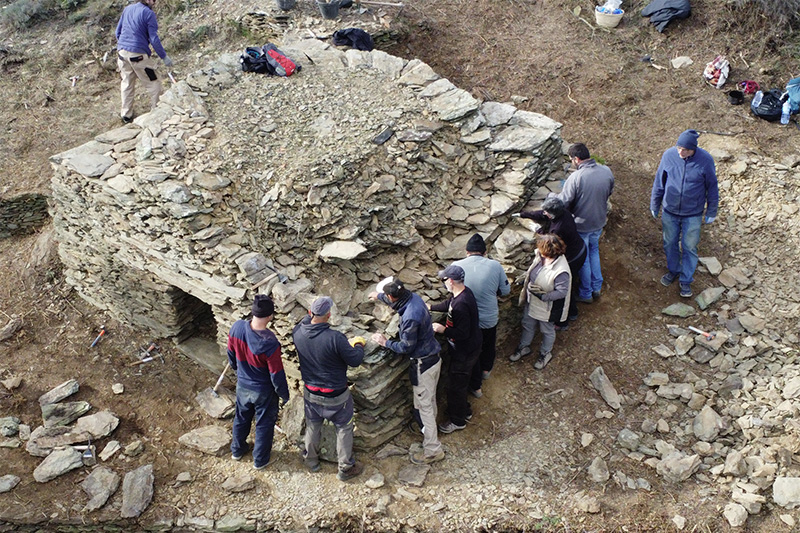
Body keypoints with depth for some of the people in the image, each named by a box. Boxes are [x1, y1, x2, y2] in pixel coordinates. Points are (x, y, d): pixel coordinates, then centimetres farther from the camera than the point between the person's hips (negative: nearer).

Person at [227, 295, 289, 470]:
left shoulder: (237, 327, -21)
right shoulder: (269, 343, -36)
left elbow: (231, 355, -1)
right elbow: (277, 375, -24)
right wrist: (284, 394, -5)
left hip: (242, 386, 5)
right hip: (264, 391, -5)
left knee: (241, 418, 28)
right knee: (264, 424, 19)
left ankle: (237, 450, 50)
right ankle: (260, 460, 36)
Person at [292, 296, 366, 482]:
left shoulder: (297, 333, -17)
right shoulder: (335, 338, -33)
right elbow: (355, 360, -19)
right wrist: (359, 345, -1)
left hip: (311, 394, 5)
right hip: (335, 396, -4)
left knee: (312, 426, 27)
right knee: (344, 429, 18)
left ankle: (311, 461, 46)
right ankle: (346, 468, 32)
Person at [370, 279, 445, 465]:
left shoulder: (410, 317, -32)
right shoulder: (414, 297, -5)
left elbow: (406, 347, -21)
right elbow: (396, 302, 20)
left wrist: (386, 342, -6)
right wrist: (379, 296, 36)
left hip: (423, 364, -9)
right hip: (434, 357, 9)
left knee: (423, 406, 4)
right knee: (430, 400, 25)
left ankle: (433, 450, 14)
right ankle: (430, 432, 45)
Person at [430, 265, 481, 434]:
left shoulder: (461, 305, -35)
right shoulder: (464, 292, -3)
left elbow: (463, 333, -31)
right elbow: (448, 304, 17)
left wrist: (443, 329, -21)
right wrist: (430, 307, 21)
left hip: (464, 352, -10)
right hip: (469, 348, 10)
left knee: (455, 386, 8)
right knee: (459, 383, 27)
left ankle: (457, 421, 27)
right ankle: (464, 411, 45)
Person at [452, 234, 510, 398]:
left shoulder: (457, 266, -18)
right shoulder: (495, 266, -18)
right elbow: (505, 290, -5)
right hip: (489, 317, 1)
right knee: (489, 345, 31)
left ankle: (475, 387, 36)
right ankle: (486, 370, 57)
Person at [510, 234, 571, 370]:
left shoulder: (561, 272, -38)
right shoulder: (540, 256, -16)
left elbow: (562, 292, -28)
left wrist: (543, 295, -32)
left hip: (547, 307, -7)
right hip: (532, 301, 7)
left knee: (547, 330, 22)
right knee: (527, 324, 28)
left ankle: (545, 353, 49)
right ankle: (524, 347, 55)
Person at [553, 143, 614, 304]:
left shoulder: (575, 177, -29)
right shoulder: (607, 171, -11)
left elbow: (564, 202, -22)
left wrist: (553, 196, 0)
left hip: (581, 225, -5)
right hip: (599, 221, 6)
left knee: (582, 259, 14)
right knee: (594, 251, 28)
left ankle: (585, 294, 31)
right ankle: (597, 288, 39)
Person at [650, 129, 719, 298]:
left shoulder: (705, 160, -19)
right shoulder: (669, 155, -15)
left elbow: (712, 187, -5)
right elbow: (659, 182, 0)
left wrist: (711, 212, 2)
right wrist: (654, 206, 8)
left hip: (693, 214, -2)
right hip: (669, 211, 2)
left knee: (689, 247, 11)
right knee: (670, 244, 18)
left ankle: (686, 280, 28)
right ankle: (673, 270, 43)